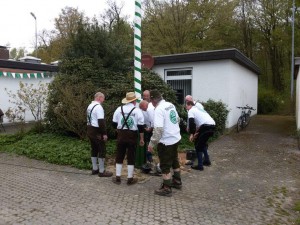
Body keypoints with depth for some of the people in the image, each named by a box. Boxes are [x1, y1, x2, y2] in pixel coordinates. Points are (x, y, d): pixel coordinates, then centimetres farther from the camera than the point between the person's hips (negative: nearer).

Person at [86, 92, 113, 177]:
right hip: (96, 131, -10)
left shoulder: (90, 106, 15)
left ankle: (95, 169, 25)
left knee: (94, 149, 17)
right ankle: (102, 171, 3)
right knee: (102, 150, -2)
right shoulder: (98, 107, -17)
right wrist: (104, 133, -19)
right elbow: (101, 122, -22)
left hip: (90, 130, 10)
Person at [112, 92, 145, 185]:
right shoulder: (137, 110, -5)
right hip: (132, 135, -2)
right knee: (131, 156, 7)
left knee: (119, 156, 12)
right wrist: (141, 139, 2)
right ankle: (130, 179, 14)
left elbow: (114, 124, 5)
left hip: (121, 135, 2)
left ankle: (117, 178, 19)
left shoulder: (119, 109, 2)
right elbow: (141, 127, -6)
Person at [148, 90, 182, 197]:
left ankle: (166, 189, 16)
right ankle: (177, 182, 40)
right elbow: (177, 119, 18)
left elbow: (158, 129, -29)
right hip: (175, 138, 9)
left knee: (165, 166, 5)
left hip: (166, 141, -9)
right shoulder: (171, 105, 5)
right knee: (174, 161, 24)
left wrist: (152, 143, -21)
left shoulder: (159, 109, -22)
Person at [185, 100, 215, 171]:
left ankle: (200, 165, 8)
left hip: (206, 127, -9)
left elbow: (191, 123, -10)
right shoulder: (199, 109, 31)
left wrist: (192, 134, -2)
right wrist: (197, 132, 29)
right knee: (203, 143, 28)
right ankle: (207, 160, 33)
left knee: (198, 145, 5)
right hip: (212, 125, 9)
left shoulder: (191, 111, 5)